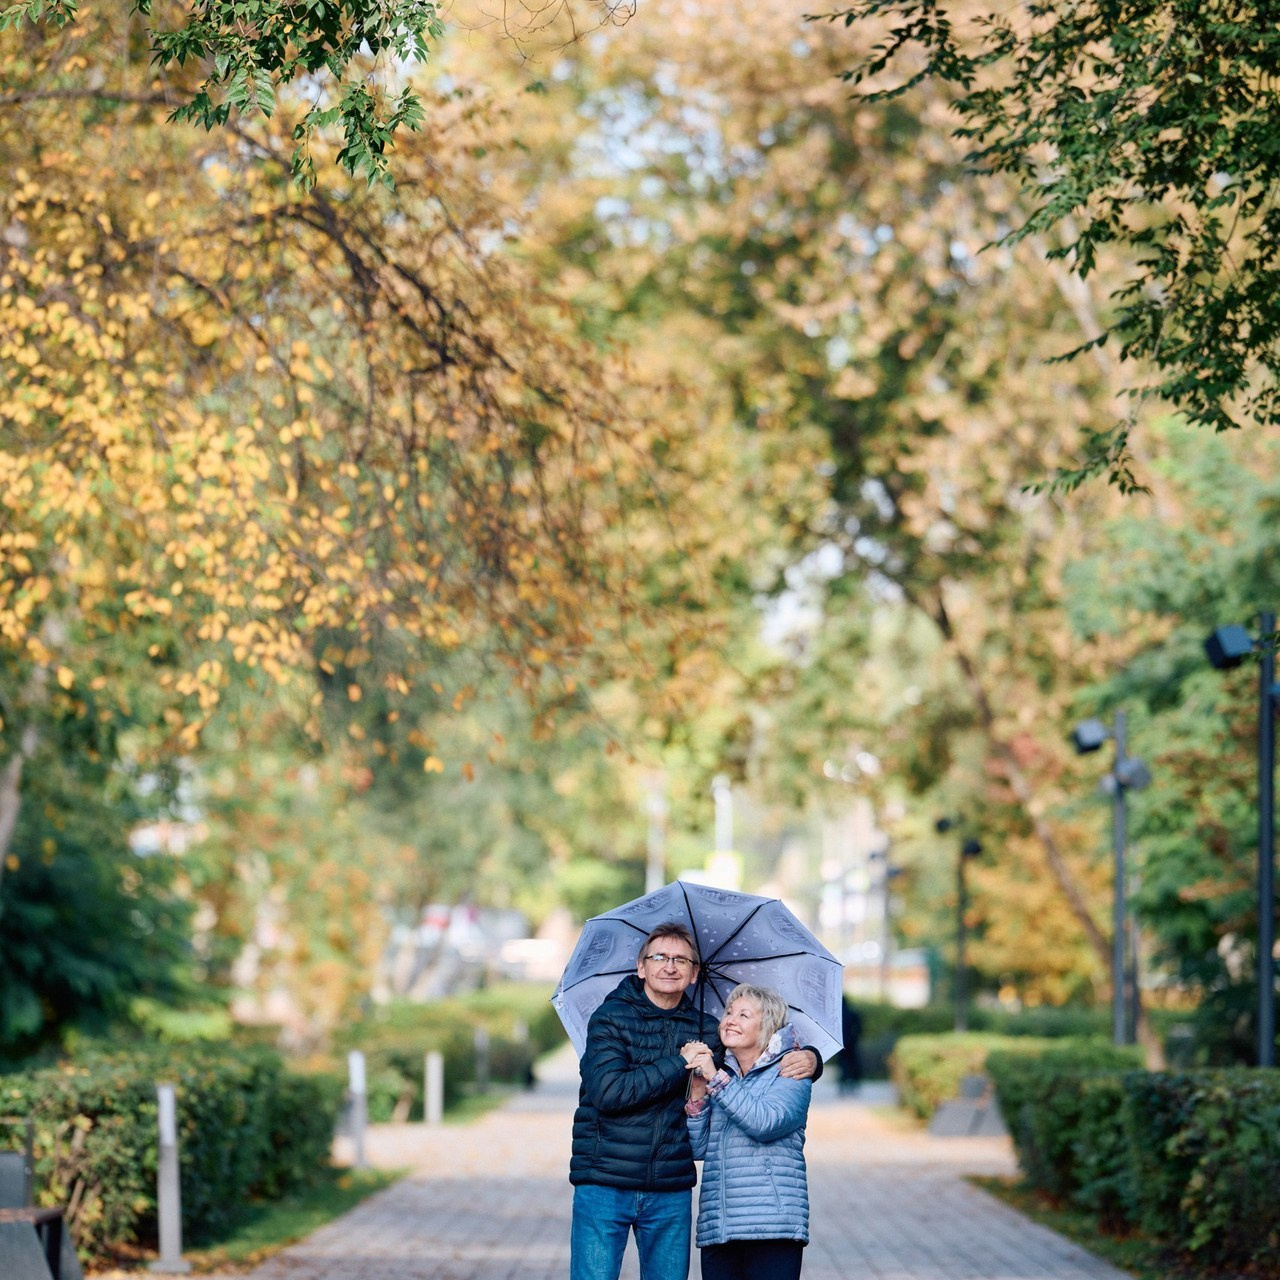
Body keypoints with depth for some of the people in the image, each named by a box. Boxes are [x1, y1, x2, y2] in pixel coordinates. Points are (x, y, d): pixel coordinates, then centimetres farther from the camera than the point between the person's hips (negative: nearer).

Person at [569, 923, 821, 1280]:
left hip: (671, 1193, 4)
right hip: (604, 1186, -4)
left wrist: (808, 1059, -5)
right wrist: (679, 1065, -15)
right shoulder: (611, 1018, -2)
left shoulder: (705, 1031, 10)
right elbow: (606, 1090, -17)